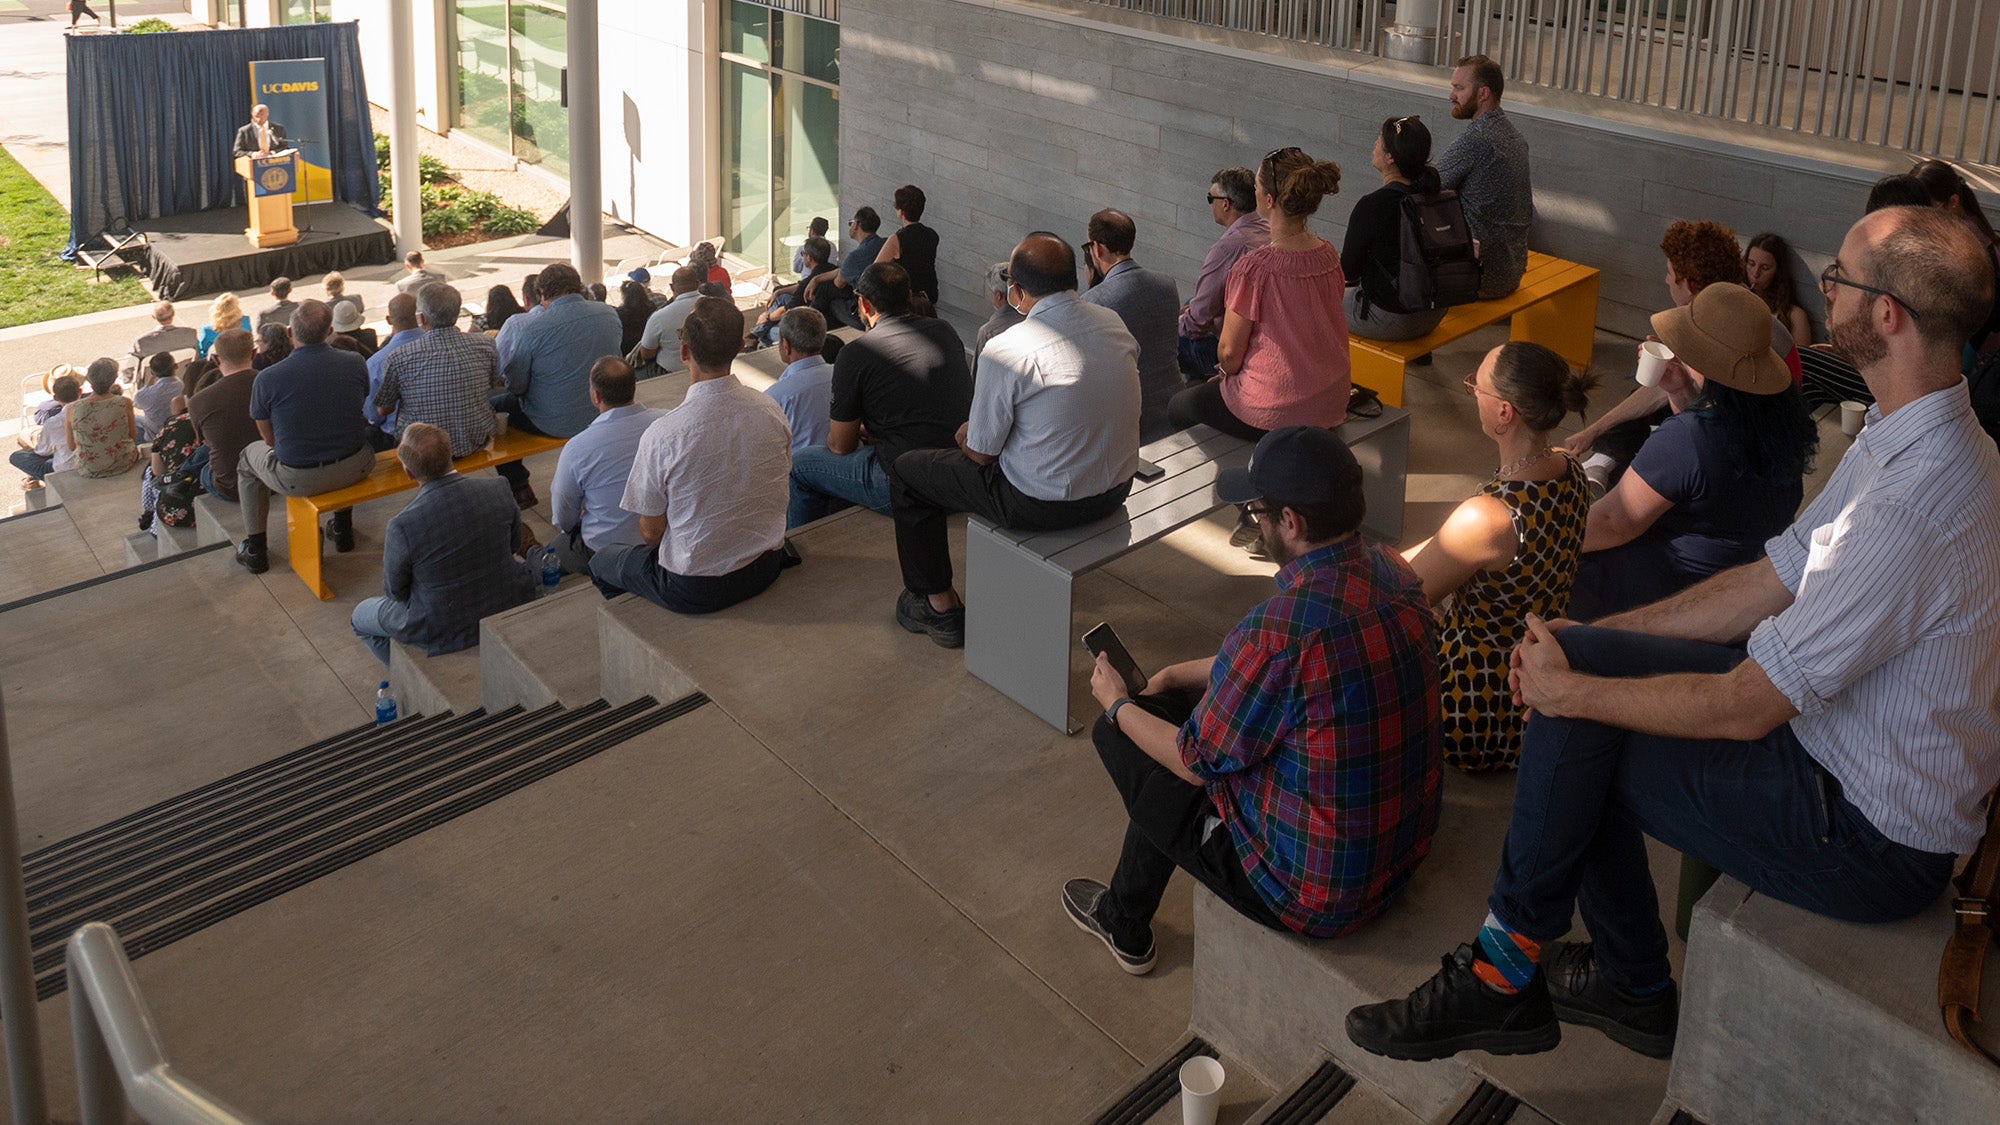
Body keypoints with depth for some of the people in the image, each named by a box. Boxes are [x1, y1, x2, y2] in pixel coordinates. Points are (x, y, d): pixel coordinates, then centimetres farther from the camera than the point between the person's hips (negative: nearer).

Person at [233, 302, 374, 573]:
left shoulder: (267, 379, -16)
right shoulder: (355, 363, -8)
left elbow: (269, 438, -2)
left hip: (297, 479, -3)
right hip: (355, 469, 3)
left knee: (249, 457, 29)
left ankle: (254, 549, 35)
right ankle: (343, 527, 46)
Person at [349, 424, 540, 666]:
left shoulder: (402, 526, -28)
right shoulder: (496, 489, -17)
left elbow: (395, 591, -11)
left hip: (444, 632, -3)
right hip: (505, 610, 3)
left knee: (360, 616, 24)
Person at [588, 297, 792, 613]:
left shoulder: (662, 435, -26)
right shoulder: (771, 411, -12)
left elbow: (651, 532, -12)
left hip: (694, 590, -5)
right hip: (765, 569, 5)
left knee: (602, 563, 24)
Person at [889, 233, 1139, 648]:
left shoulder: (1007, 350, -23)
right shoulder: (1114, 323, -3)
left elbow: (980, 454, -13)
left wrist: (966, 435, 12)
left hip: (1045, 504, -7)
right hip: (1117, 489, 7)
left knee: (906, 471, 13)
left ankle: (939, 605, 23)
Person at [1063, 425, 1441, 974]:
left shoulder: (1278, 629, -31)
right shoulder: (1393, 574, -5)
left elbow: (1196, 761, -14)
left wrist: (1118, 707, 4)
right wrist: (1176, 676, 17)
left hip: (1318, 891, -8)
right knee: (1179, 705, 21)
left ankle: (1125, 928, 35)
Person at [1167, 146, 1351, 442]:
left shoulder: (1253, 268, -25)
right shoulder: (1328, 254, -3)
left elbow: (1229, 352, -16)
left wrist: (1229, 372, 9)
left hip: (1275, 412, -7)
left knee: (1178, 407, 21)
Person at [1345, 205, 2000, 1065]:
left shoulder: (1914, 508, -32)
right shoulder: (1900, 440, 1)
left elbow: (1743, 709, -27)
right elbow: (1772, 583, 7)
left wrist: (1573, 690, -13)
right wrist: (1586, 646, 1)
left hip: (1870, 839, -9)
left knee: (1573, 738, -12)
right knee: (1575, 656, 1)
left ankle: (1506, 974, 11)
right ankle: (1631, 989, 15)